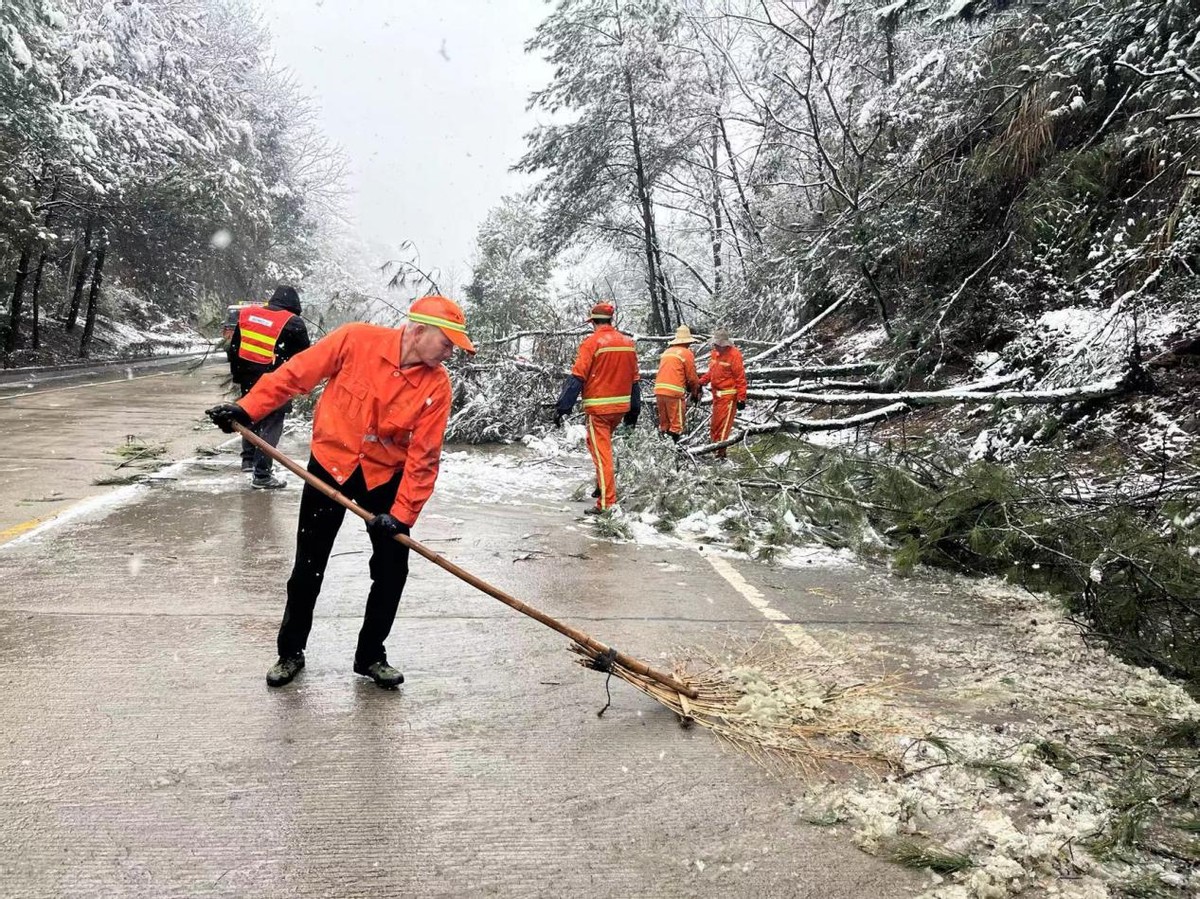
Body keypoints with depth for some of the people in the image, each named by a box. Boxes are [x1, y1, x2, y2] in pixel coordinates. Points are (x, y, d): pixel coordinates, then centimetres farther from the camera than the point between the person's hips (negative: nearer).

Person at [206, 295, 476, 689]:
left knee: (392, 569, 2)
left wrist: (402, 513, -20)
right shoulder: (356, 340, -19)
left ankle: (371, 655, 21)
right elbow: (296, 374, -10)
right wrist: (247, 409, -13)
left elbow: (423, 457, -16)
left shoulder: (437, 385, -15)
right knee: (308, 567, 8)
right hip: (331, 464, -1)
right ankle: (290, 652, 27)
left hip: (385, 476, 2)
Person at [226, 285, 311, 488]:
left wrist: (238, 376, 21)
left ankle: (248, 458, 32)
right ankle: (261, 475, 0)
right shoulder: (293, 323, -8)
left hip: (248, 379, 5)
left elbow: (233, 349, 13)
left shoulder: (246, 314, 7)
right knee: (271, 425, 1)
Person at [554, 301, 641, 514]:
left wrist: (562, 407, -12)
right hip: (621, 406, 6)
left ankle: (607, 503, -5)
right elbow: (634, 380, 14)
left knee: (601, 452, -3)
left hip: (599, 407, -6)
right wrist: (634, 412, 21)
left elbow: (577, 378, -14)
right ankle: (602, 487, 28)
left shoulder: (592, 342, -11)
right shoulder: (628, 343, 8)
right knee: (602, 446, 24)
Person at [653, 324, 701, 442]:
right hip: (674, 391, -6)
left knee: (663, 423, 13)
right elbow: (692, 376, 0)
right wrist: (695, 392, 17)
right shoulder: (687, 353, -1)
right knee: (676, 423, -2)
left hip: (659, 389, 6)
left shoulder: (667, 351, 18)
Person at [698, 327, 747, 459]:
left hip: (728, 395, -8)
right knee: (715, 423, 12)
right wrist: (701, 382, 7)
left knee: (723, 423, -9)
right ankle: (716, 445, 22)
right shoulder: (715, 353, 9)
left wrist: (741, 398, -15)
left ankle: (721, 452, -7)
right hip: (717, 394, 8)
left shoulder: (734, 354, -15)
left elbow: (740, 378, -15)